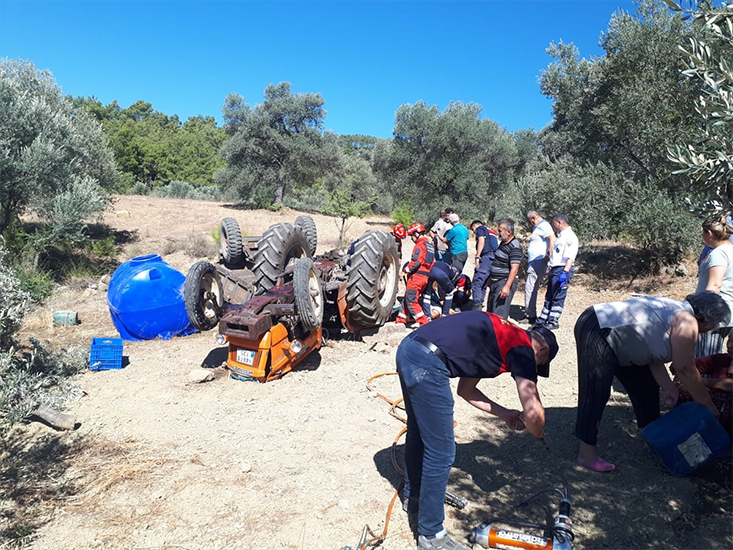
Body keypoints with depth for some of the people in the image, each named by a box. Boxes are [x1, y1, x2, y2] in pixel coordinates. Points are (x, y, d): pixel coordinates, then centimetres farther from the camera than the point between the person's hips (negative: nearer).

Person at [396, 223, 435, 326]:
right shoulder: (430, 244, 18)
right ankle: (401, 319, 23)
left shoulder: (420, 244, -12)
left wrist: (406, 270, -9)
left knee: (411, 300, -7)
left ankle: (424, 321, -8)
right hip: (425, 276, 10)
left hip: (416, 275, -10)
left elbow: (416, 262, -22)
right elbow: (431, 262, 18)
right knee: (407, 298, 17)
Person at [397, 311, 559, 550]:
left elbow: (466, 390, 29)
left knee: (419, 432, 29)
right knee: (441, 454, 2)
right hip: (427, 362, -10)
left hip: (407, 348, 10)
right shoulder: (523, 348, 2)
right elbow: (533, 413, -5)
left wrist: (505, 413, 29)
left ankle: (413, 495, 50)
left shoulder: (498, 334, 26)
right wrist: (540, 434, 17)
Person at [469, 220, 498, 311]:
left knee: (477, 282, -11)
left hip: (486, 257, -9)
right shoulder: (492, 231, 33)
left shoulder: (480, 229, 8)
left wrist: (477, 257, -15)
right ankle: (480, 305, 14)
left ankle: (477, 306, -19)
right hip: (495, 258, 9)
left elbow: (481, 241, -9)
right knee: (484, 284, 13)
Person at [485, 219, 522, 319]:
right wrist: (491, 278, 27)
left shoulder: (514, 247, -18)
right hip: (495, 283, 10)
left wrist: (507, 286, -30)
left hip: (504, 283, -10)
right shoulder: (503, 243, 13)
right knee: (490, 311, 18)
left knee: (499, 314, -10)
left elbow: (514, 269, -24)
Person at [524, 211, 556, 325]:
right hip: (534, 263, 11)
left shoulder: (543, 225, -11)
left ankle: (531, 317, -4)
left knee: (530, 289, -8)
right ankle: (531, 314, 22)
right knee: (532, 289, 15)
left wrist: (548, 256, -23)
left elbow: (553, 239, -24)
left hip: (538, 262, -11)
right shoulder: (539, 227, 21)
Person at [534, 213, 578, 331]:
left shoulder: (570, 237, -11)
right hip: (555, 269, 10)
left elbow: (570, 257, -21)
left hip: (562, 270, -10)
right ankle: (542, 320, 22)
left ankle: (553, 322, 3)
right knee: (549, 296, 15)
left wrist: (565, 272, -28)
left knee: (558, 297, -4)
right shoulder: (561, 236, 20)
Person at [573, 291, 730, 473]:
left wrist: (668, 387, 6)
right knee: (595, 394, -10)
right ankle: (586, 454, -3)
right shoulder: (687, 323, -12)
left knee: (644, 384, 20)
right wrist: (708, 405, 3)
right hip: (596, 332, -12)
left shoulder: (677, 312, 16)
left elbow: (652, 356, 14)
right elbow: (685, 370, -8)